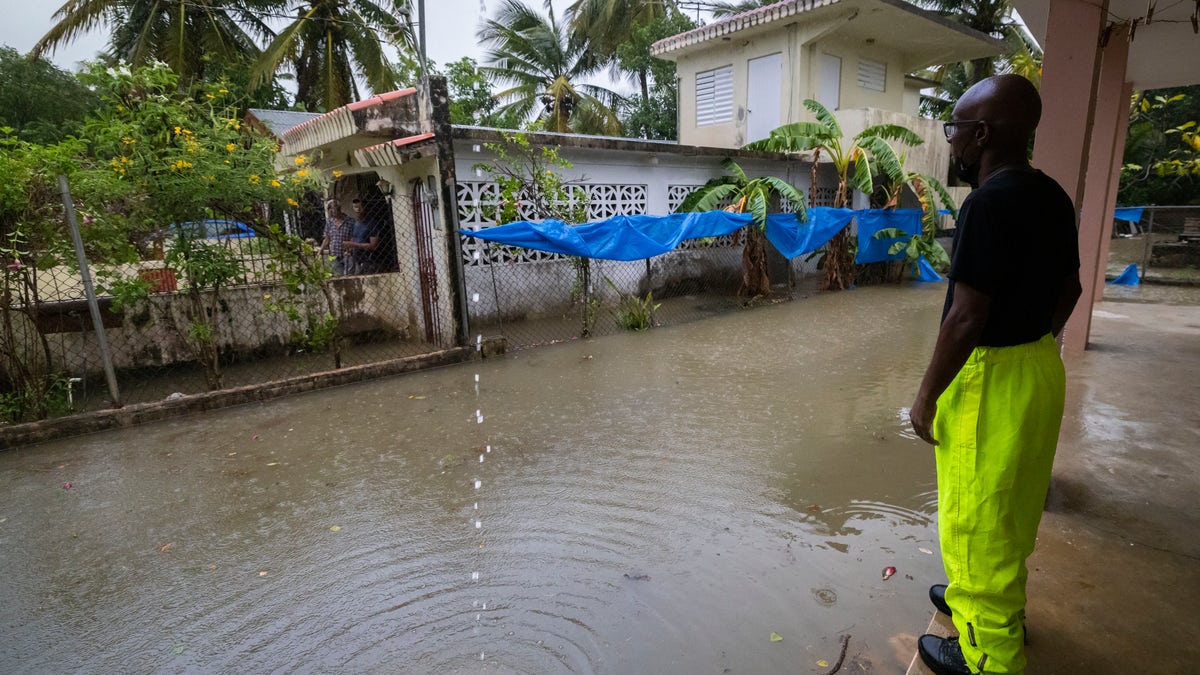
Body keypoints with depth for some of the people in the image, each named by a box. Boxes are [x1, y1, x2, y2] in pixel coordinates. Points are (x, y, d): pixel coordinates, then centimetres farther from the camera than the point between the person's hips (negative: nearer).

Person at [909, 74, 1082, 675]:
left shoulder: (989, 203, -22)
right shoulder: (1052, 197, 6)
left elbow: (966, 318, -24)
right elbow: (1068, 289, 15)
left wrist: (926, 395, -15)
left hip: (991, 379, -9)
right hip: (1040, 369, 9)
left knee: (977, 521, 7)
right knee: (1009, 508, 25)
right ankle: (996, 601, 47)